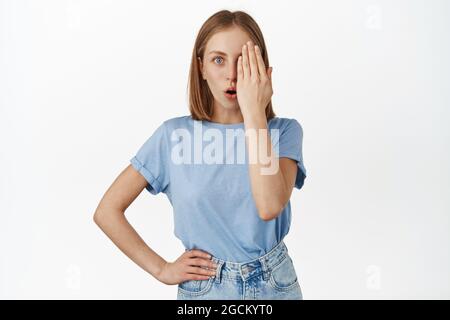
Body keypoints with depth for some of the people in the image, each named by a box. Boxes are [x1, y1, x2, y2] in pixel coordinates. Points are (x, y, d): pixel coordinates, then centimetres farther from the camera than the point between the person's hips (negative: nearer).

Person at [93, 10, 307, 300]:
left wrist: (254, 111, -25)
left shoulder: (283, 131, -9)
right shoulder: (174, 135, -9)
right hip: (203, 287, 0)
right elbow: (108, 211, -5)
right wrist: (161, 270, -7)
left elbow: (270, 206, -27)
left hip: (275, 285, 0)